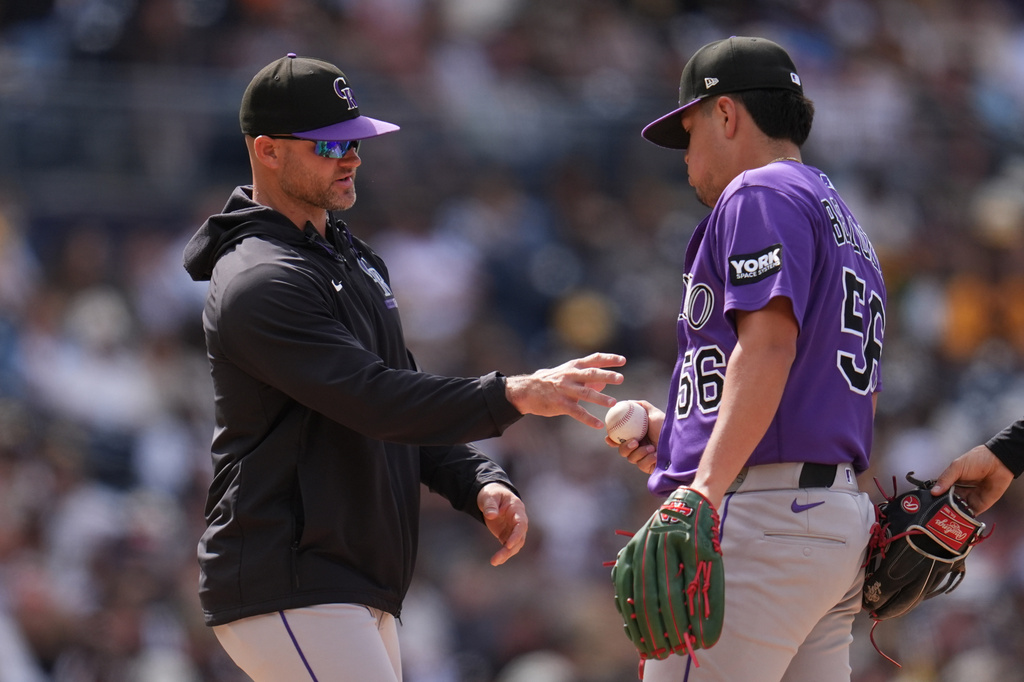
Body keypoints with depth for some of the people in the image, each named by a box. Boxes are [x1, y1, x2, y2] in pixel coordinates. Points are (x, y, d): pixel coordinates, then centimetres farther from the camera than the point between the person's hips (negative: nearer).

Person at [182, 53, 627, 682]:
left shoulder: (354, 259, 19)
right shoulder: (259, 283, -14)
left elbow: (407, 400, 19)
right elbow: (374, 400, -25)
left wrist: (482, 484, 1)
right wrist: (513, 396, -32)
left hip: (365, 596, 10)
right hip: (287, 593, -10)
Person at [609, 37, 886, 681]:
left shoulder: (761, 194, -3)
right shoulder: (848, 225, 28)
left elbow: (769, 344, -18)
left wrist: (707, 489, -29)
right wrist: (679, 435, 26)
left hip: (757, 512, -10)